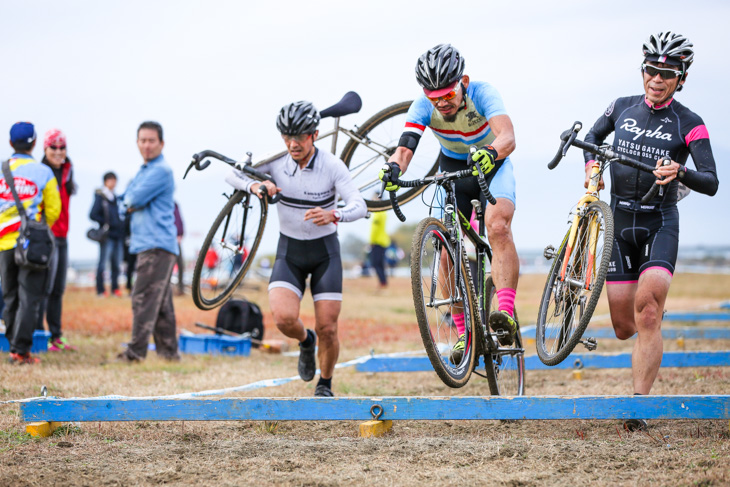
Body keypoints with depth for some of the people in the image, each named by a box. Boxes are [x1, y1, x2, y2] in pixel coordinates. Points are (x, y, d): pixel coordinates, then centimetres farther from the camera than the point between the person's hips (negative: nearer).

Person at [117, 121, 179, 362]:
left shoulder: (161, 171, -10)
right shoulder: (144, 170, 21)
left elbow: (135, 198, -17)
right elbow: (128, 199, 19)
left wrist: (130, 201, 4)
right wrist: (132, 204, -2)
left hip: (157, 245, -10)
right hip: (146, 243, 10)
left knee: (144, 298, -14)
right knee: (161, 302, 11)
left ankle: (136, 351, -16)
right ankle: (169, 350, 15)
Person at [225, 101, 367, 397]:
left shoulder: (332, 166, -17)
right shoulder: (277, 162, -10)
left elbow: (359, 206, -25)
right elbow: (232, 175, -8)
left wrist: (333, 214, -46)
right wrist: (254, 186, -30)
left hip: (325, 252, -1)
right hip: (289, 251, 1)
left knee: (327, 328, -5)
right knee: (284, 318, -21)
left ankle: (325, 385, 22)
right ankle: (305, 341, 15)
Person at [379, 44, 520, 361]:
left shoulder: (481, 93, -30)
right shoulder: (424, 106, -22)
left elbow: (508, 137, -45)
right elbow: (405, 147, -34)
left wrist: (492, 152, -67)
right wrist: (393, 167, -57)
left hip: (492, 166, -3)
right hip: (452, 170, 3)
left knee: (498, 227, -30)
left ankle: (507, 314, -36)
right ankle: (463, 333, 2)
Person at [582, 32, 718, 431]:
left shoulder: (689, 125, -7)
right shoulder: (622, 108, 3)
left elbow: (711, 183, -16)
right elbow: (594, 135, 23)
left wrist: (680, 173, -36)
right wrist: (591, 163, 3)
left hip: (660, 222, -3)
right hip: (619, 219, 3)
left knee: (647, 310, -23)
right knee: (624, 328, 3)